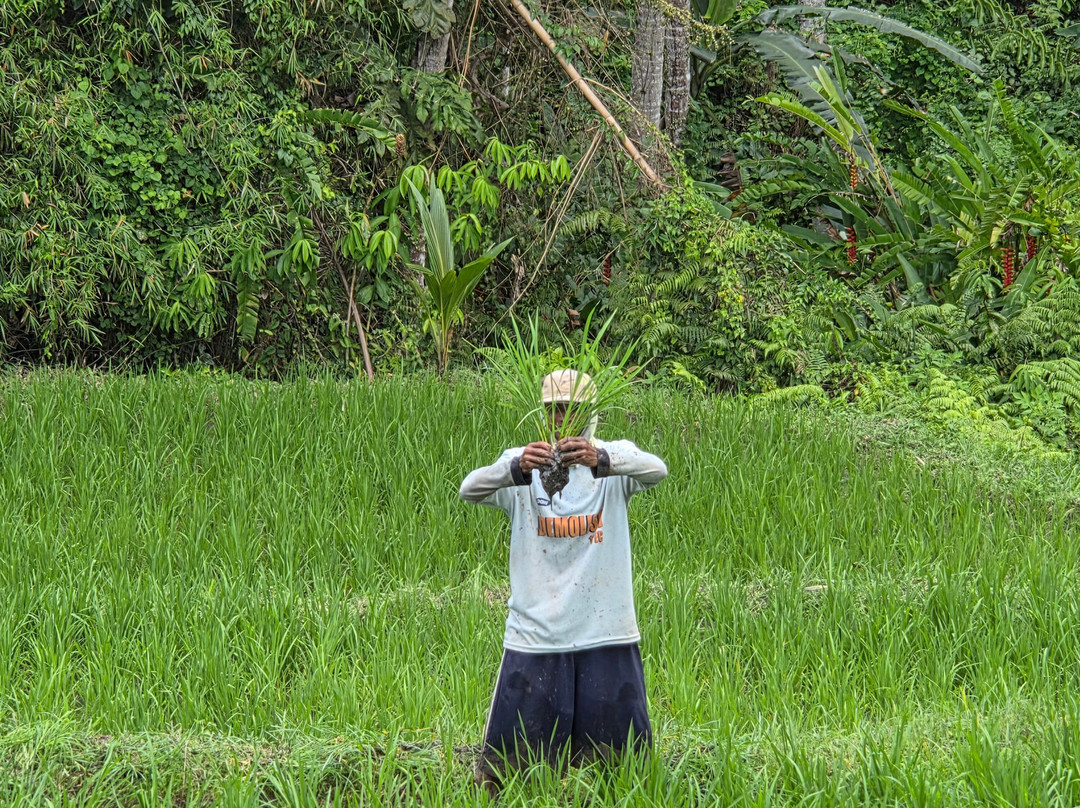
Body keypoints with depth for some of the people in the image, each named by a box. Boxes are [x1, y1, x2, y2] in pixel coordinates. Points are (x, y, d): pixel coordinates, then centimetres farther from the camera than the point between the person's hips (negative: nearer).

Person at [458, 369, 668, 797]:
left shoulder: (614, 459, 0)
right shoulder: (521, 461, 0)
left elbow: (657, 470, -22)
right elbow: (470, 489, -19)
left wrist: (600, 460, -43)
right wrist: (516, 469, -41)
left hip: (606, 632, 0)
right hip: (535, 631, 0)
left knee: (619, 760, 11)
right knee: (512, 758, 5)